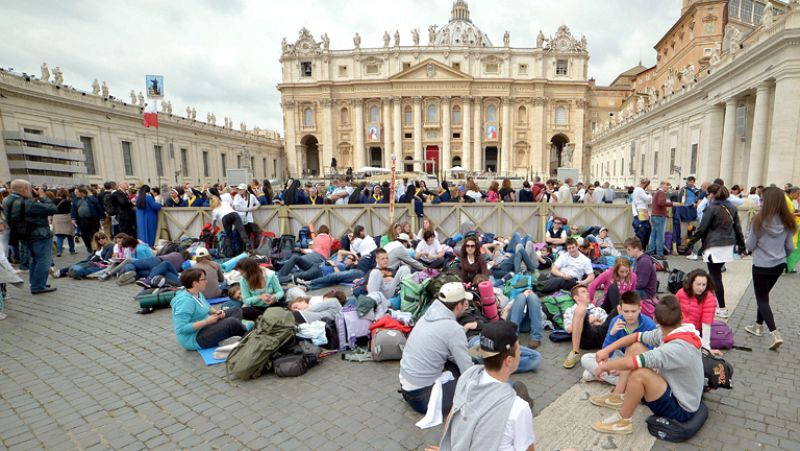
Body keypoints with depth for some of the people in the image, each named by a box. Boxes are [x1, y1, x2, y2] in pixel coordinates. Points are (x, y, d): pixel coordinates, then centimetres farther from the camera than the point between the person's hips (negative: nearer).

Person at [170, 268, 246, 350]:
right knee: (232, 322, -26)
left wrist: (216, 312, -3)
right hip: (194, 338, -11)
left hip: (205, 326, 11)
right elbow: (181, 328, -30)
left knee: (236, 311, 8)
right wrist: (207, 321, -27)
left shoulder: (198, 293, 4)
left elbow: (207, 307, 20)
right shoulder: (185, 301, -25)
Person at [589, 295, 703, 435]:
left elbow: (631, 363, -37)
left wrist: (604, 366, -21)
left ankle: (622, 422, -8)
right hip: (671, 389, 8)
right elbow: (636, 336, 2)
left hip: (680, 409, -8)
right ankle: (617, 398, 9)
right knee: (634, 347, 1)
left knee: (639, 374, -34)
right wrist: (607, 349, -6)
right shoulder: (669, 334, -10)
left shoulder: (678, 348, -34)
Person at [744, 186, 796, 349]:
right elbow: (790, 247, 5)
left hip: (761, 266, -6)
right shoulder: (787, 222, -2)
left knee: (762, 299, 4)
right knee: (764, 295, 21)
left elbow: (749, 246, -12)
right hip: (779, 265, 6)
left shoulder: (760, 221, -19)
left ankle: (775, 334, -7)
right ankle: (759, 326, 33)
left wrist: (746, 241, 8)